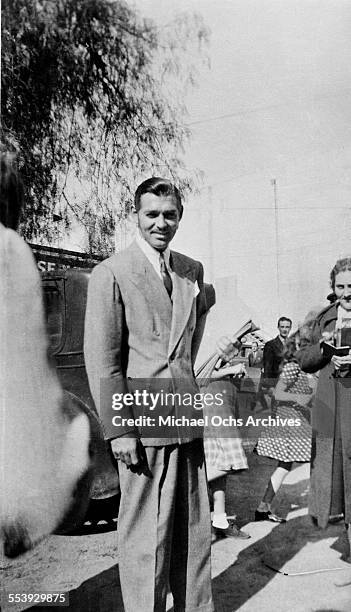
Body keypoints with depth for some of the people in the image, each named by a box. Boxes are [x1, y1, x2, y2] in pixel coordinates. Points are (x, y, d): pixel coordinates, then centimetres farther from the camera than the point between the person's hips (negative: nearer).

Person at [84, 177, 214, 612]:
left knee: (195, 529, 16)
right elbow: (101, 359, -10)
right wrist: (118, 430, -14)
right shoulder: (110, 274, -7)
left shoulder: (193, 271, 11)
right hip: (143, 424, -6)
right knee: (145, 535, 5)